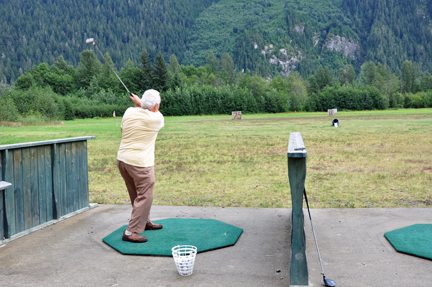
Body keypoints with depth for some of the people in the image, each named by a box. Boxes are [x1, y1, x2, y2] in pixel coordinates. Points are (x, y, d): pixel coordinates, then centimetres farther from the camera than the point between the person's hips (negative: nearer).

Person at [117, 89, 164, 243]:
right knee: (144, 197, 2)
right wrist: (139, 103, 16)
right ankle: (131, 232, 0)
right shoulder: (156, 119, -13)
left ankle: (145, 221, 38)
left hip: (122, 159, 8)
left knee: (137, 194, 21)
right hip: (140, 163, -7)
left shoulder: (129, 112, 2)